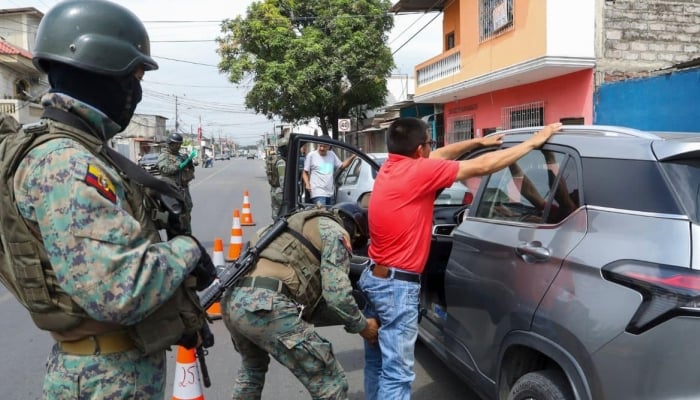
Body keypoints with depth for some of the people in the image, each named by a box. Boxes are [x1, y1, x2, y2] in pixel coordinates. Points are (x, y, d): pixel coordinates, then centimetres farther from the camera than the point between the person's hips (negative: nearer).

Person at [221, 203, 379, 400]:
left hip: (233, 300, 10)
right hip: (265, 306, -9)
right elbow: (337, 295, -4)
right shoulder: (335, 232, 7)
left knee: (252, 367, 38)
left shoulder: (304, 225, 33)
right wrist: (362, 326, 14)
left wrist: (352, 319, 34)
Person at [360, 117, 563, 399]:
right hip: (397, 285, -9)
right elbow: (482, 166, -13)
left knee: (377, 361, 20)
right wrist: (533, 142, -3)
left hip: (375, 276, 9)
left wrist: (478, 141, 26)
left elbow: (439, 156, 21)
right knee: (397, 374, -1)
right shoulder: (417, 171, -18)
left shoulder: (391, 166, 5)